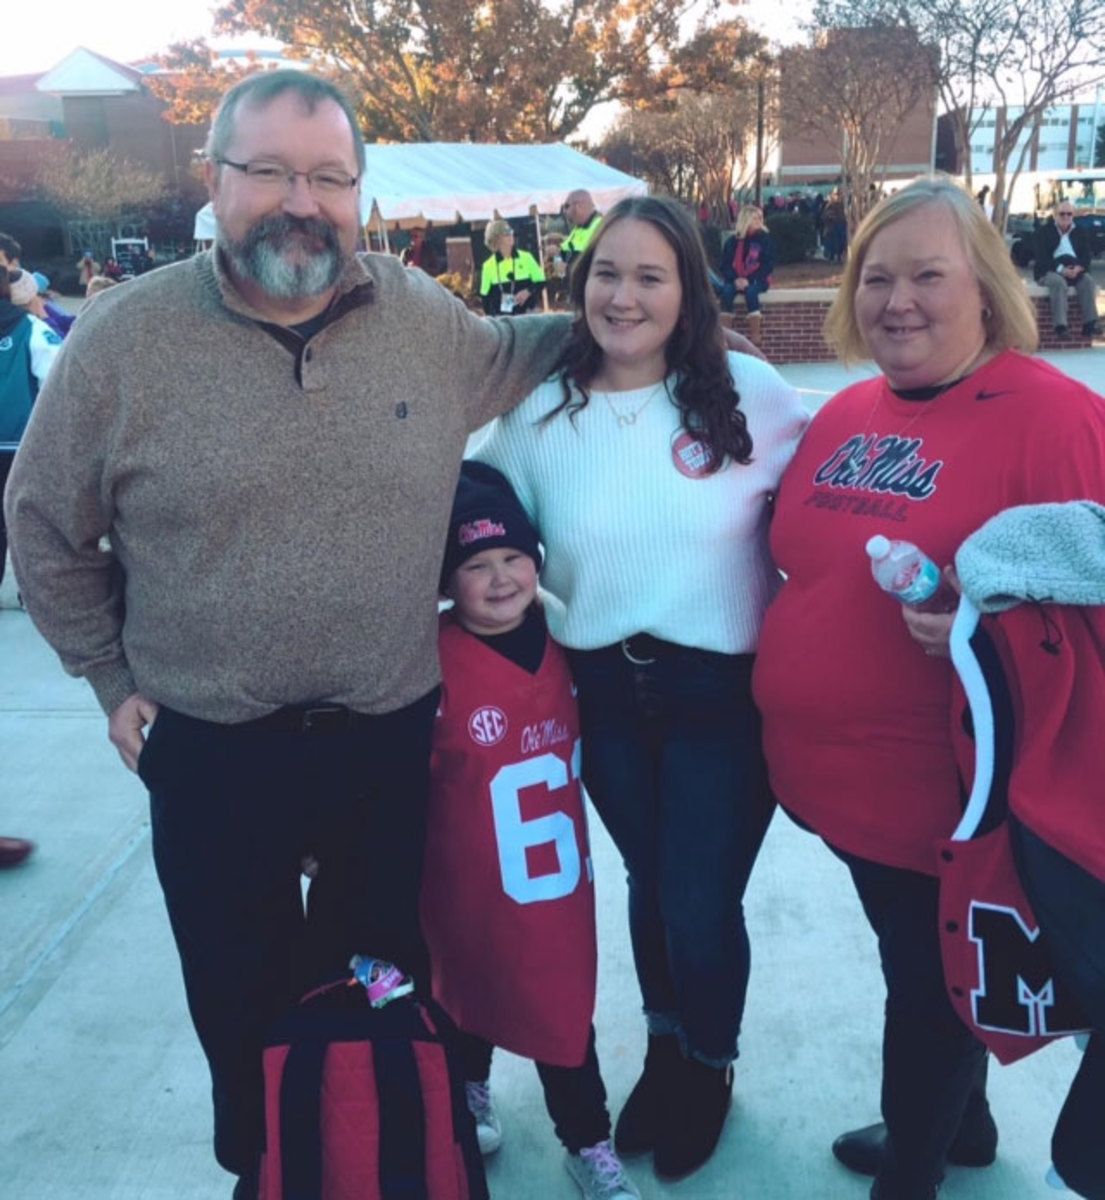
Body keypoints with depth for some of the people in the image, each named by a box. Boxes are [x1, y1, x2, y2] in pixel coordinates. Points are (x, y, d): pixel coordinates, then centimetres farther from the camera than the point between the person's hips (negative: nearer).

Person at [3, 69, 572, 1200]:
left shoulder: (424, 318, -5)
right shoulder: (122, 339, -11)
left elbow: (509, 355, 18)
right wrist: (113, 679, 3)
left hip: (395, 736, 2)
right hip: (210, 752, -1)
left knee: (398, 979, 22)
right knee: (243, 1002, 19)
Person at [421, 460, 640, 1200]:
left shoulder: (560, 642, -4)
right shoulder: (434, 667, -23)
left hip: (559, 877, 3)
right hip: (471, 889, -3)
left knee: (565, 1008, 13)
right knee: (473, 995, 20)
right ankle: (470, 1092, 50)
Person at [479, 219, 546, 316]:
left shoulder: (526, 258, 0)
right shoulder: (489, 265, -1)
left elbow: (541, 281, 6)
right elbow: (484, 296, 4)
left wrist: (528, 292, -13)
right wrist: (492, 317, -8)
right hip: (501, 318, -1)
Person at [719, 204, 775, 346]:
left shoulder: (765, 239, 1)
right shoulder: (732, 241, 6)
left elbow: (768, 265, -5)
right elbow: (725, 265, 5)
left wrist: (749, 280, -16)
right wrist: (735, 279, -14)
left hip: (757, 280, -2)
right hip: (737, 280, 2)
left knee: (750, 291, -35)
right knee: (727, 291, -30)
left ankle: (755, 336, -34)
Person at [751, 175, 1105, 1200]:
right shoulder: (844, 414, 7)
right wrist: (779, 671, 7)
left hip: (944, 780, -7)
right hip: (833, 766, 7)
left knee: (930, 978, 12)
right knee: (912, 955, 25)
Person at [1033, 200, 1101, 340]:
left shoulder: (1081, 233, 17)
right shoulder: (1044, 232, 7)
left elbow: (1087, 255, 8)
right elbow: (1041, 257, -6)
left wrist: (1078, 268, -16)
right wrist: (1060, 269, -21)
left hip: (1075, 269, 3)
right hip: (1050, 270, -3)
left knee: (1088, 280, -27)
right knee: (1059, 282, -37)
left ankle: (1089, 324, -32)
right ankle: (1060, 326, -43)